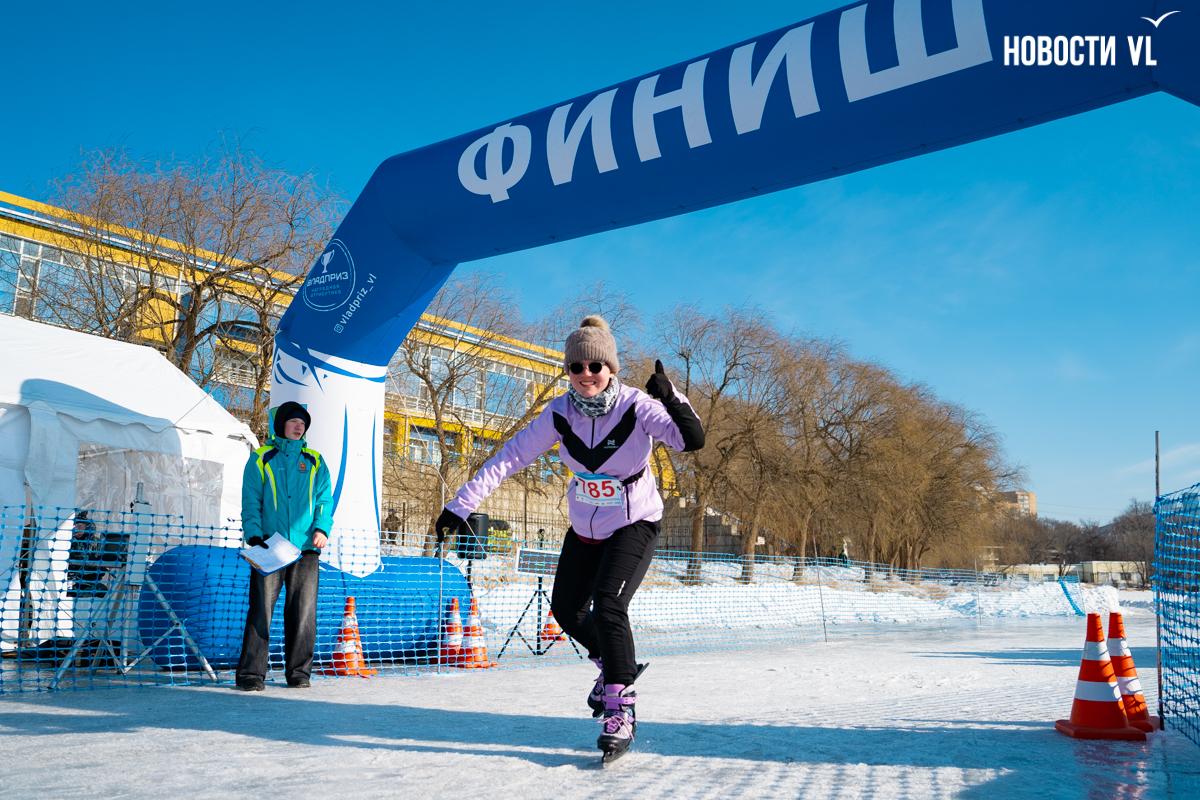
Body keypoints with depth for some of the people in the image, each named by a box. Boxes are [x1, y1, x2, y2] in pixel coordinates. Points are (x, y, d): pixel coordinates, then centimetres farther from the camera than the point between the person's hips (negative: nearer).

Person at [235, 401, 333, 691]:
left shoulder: (315, 462, 15)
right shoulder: (261, 459, 8)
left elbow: (325, 499, 11)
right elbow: (250, 502, 4)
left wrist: (322, 528, -6)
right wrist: (254, 535, -9)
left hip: (305, 548, 2)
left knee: (304, 613, 4)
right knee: (261, 610, -4)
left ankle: (299, 672, 13)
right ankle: (251, 673, 2)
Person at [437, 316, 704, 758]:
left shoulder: (637, 406, -23)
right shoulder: (560, 413, -13)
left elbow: (692, 440, -35)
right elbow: (511, 456, -13)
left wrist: (669, 397, -52)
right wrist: (461, 503, -17)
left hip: (634, 526, -5)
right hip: (584, 527, 5)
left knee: (608, 606, -22)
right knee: (566, 609, 15)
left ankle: (620, 708, -7)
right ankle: (612, 663, 42)